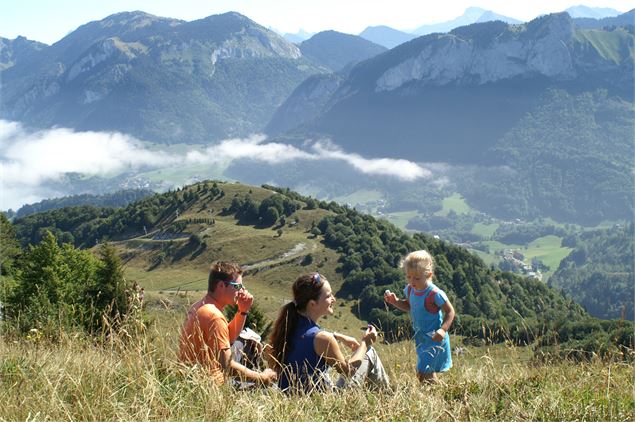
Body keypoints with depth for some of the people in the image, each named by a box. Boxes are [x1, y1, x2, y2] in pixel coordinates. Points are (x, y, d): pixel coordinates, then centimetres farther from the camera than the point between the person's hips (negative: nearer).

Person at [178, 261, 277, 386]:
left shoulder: (200, 306, 8)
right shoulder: (215, 317, -20)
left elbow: (229, 338, 18)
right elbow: (227, 365, -21)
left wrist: (243, 311, 5)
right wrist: (261, 377, -11)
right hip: (210, 383, -9)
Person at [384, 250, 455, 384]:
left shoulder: (435, 294, -23)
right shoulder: (410, 289, -2)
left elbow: (450, 311, -15)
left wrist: (443, 329, -28)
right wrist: (395, 302, -1)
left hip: (434, 338, -8)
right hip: (420, 336, 8)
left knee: (424, 372, -15)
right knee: (422, 372, 19)